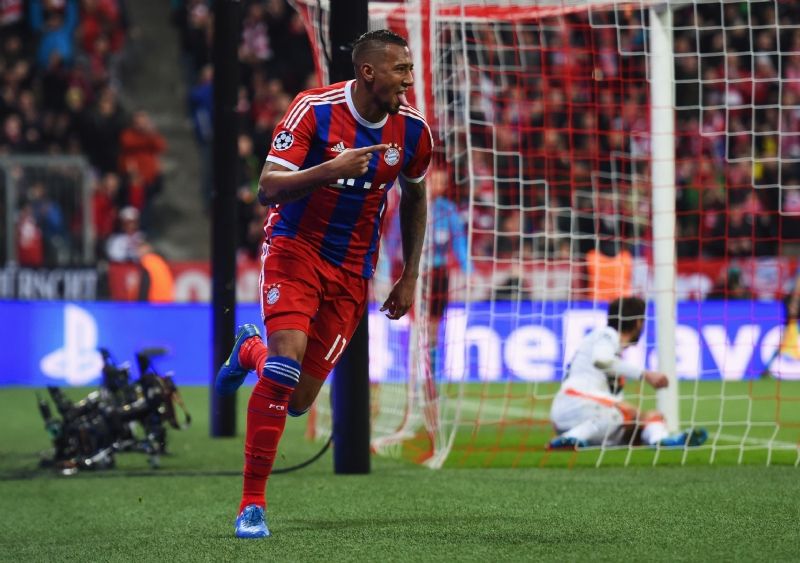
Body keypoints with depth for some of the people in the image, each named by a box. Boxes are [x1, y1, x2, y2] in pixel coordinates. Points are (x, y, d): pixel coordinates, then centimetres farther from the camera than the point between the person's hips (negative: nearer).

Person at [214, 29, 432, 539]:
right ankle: (253, 504, -13)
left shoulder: (412, 130, -3)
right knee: (286, 363, -25)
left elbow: (415, 196, 16)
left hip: (352, 271, 4)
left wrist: (410, 278, 13)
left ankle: (251, 350, 38)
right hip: (295, 248, -4)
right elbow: (267, 190, -22)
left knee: (298, 402, 1)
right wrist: (331, 169, -37)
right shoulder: (314, 109, -17)